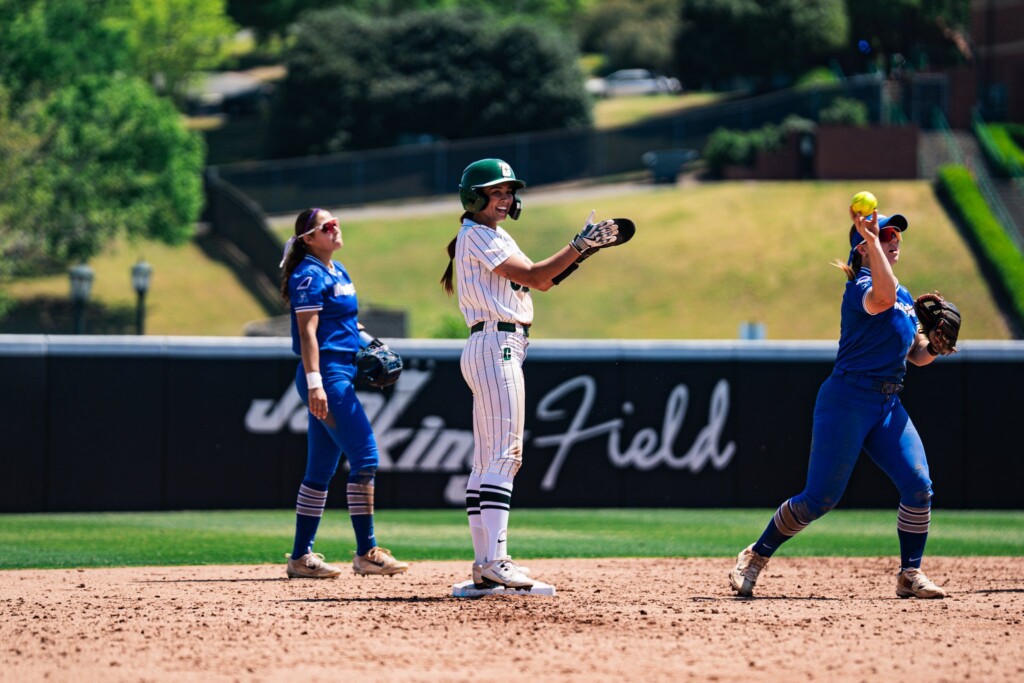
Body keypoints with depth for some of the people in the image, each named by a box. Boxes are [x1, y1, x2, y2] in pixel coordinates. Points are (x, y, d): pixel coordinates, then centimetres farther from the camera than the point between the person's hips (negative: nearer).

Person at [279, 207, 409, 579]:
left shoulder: (338, 272, 18)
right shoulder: (309, 275, -10)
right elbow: (307, 331, -16)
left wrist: (366, 340, 9)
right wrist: (314, 382, -23)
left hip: (342, 373, 10)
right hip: (326, 373, -10)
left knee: (322, 467, 9)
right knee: (364, 454, -12)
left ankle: (301, 556, 12)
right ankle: (366, 553, -10)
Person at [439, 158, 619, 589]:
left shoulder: (495, 237, 23)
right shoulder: (478, 235, -7)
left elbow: (542, 281, 17)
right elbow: (531, 276, -15)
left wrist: (585, 249, 5)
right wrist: (580, 246, -14)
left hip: (500, 350, 11)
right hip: (496, 346, -11)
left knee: (488, 460, 8)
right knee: (504, 456, -16)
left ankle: (485, 564, 8)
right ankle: (494, 561, -22)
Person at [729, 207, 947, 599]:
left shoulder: (906, 298, 17)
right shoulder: (861, 287, -10)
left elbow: (917, 355, 21)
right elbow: (883, 298, -34)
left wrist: (936, 346, -1)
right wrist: (871, 239, -31)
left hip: (889, 405, 7)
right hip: (848, 401, -7)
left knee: (918, 486, -10)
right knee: (820, 498, -7)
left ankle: (910, 575, 3)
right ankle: (755, 558, 11)